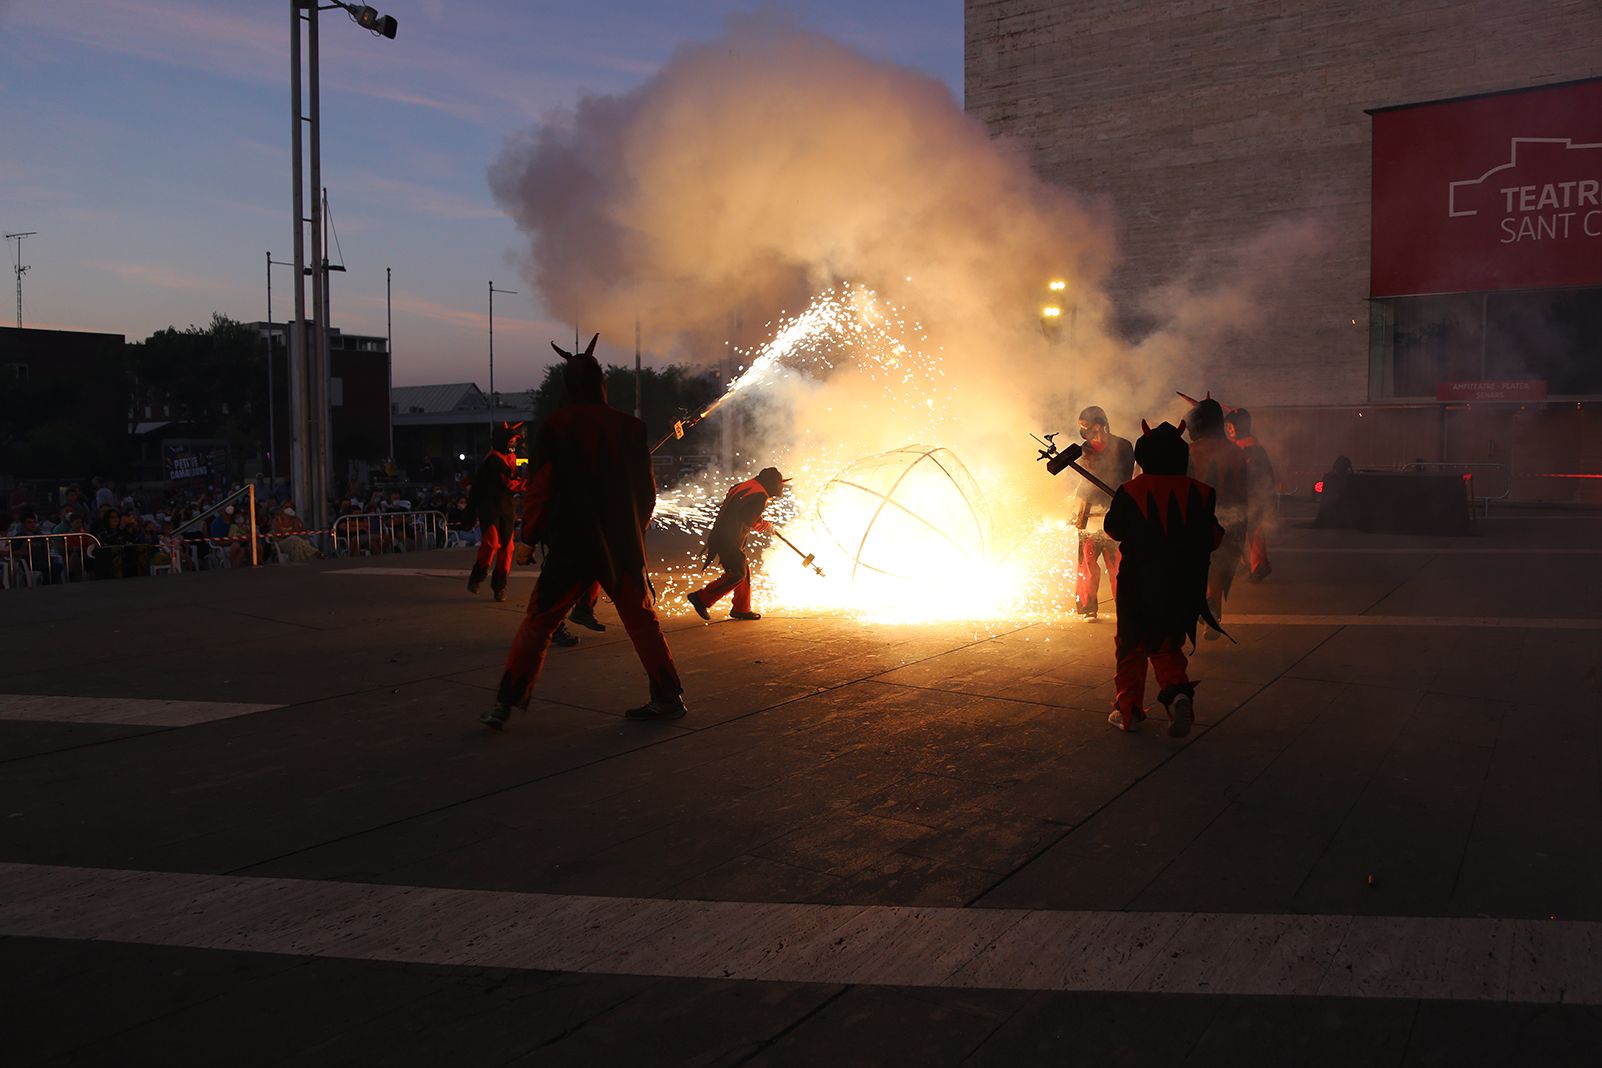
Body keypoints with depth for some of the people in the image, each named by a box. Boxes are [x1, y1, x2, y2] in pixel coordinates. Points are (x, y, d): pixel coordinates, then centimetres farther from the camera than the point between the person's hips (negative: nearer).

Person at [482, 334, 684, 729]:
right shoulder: (629, 427, 1)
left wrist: (529, 538, 4)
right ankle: (668, 696, 14)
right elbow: (648, 489, 8)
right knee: (642, 619, 14)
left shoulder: (555, 428, -6)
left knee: (538, 621, 6)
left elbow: (540, 488, -7)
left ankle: (505, 703, 5)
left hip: (571, 546, -2)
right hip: (623, 545, 2)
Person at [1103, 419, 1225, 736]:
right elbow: (1214, 539, 3)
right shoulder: (1200, 492, -4)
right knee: (1168, 645, 16)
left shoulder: (1130, 492, -9)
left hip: (1137, 584, -2)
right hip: (1181, 588, 2)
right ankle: (1178, 692, -9)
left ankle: (1128, 709, 13)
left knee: (1131, 645, 13)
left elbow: (1113, 529, 5)